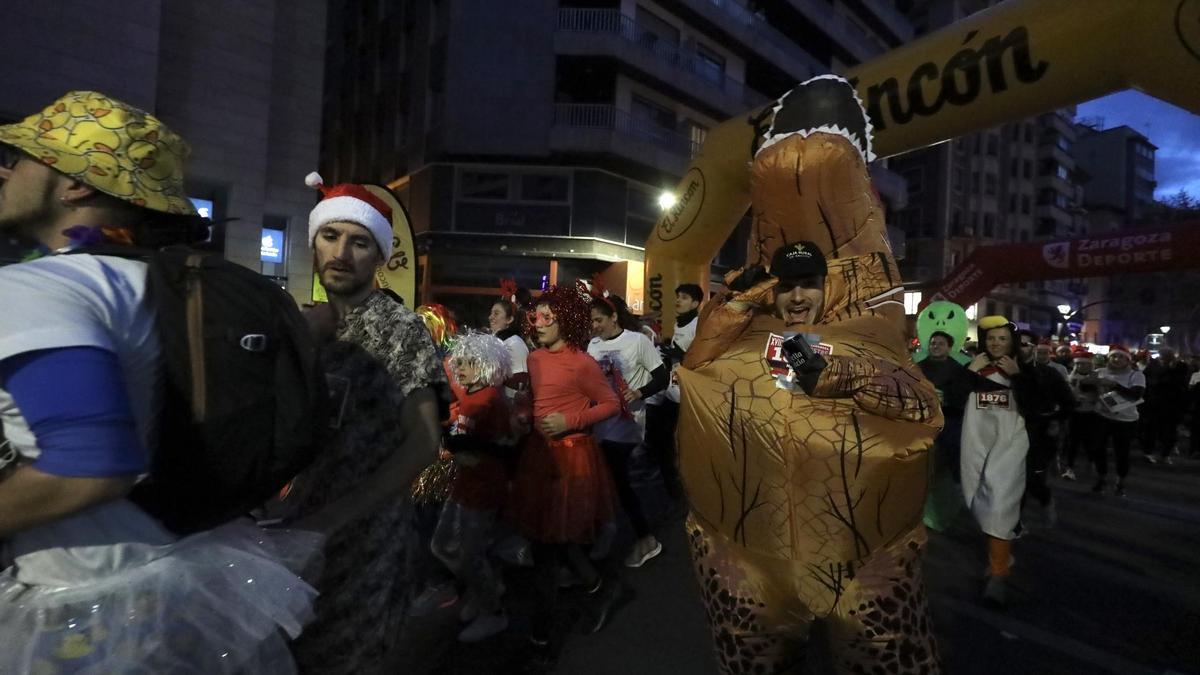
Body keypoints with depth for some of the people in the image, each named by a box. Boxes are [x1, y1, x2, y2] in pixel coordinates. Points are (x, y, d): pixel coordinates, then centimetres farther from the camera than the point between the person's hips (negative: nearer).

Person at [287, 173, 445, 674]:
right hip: (308, 524, 6)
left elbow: (423, 443, -20)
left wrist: (327, 520, -21)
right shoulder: (312, 323, 5)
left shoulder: (400, 327, -15)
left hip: (364, 531, -6)